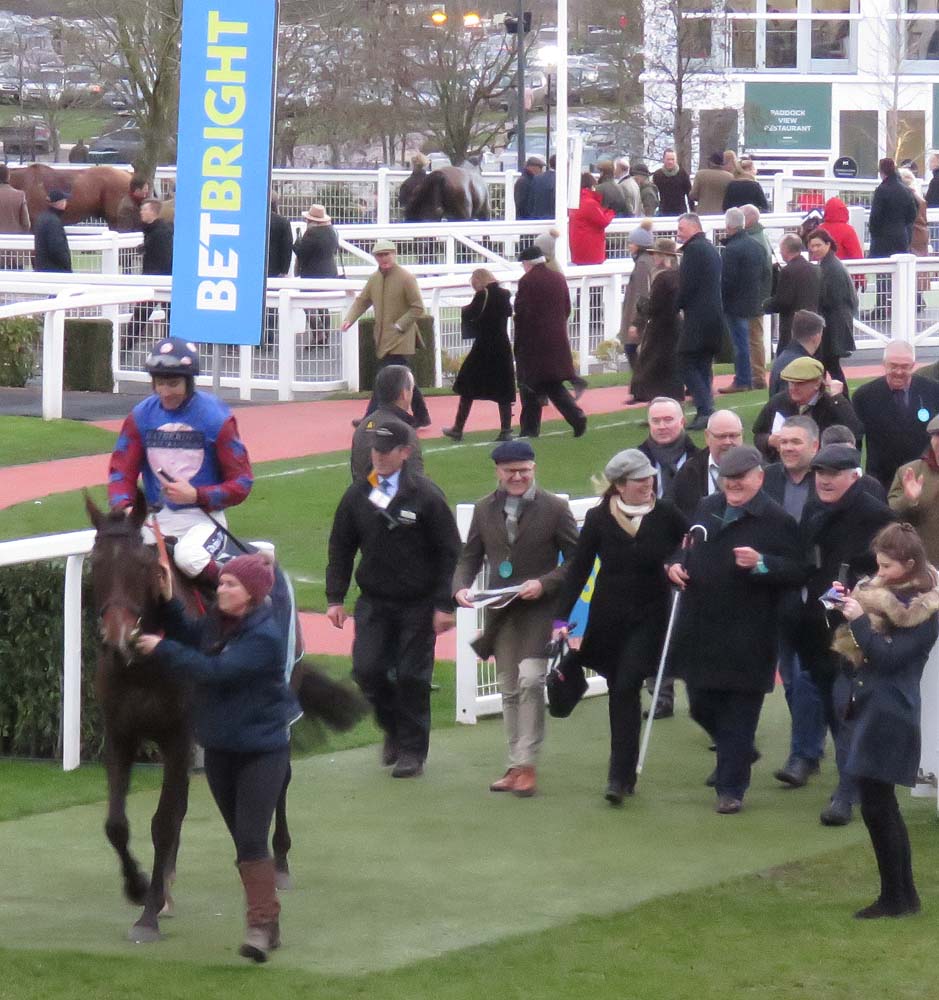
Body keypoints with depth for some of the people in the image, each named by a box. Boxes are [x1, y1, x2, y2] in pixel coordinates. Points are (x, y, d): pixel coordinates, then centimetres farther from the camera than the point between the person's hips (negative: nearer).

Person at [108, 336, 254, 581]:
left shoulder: (215, 416, -7)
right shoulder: (141, 416, 3)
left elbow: (241, 482, -6)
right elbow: (122, 471, 1)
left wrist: (195, 496, -21)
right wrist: (123, 506, -21)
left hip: (203, 517, -4)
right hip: (157, 519, 4)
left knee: (188, 556, -34)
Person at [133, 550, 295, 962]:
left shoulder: (263, 637, -21)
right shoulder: (217, 622, 4)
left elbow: (214, 670, -29)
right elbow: (188, 635, 21)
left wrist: (162, 649, -22)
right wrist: (168, 602, 4)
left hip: (262, 750, -8)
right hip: (220, 747, 8)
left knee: (251, 839, -13)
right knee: (242, 837, 13)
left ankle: (261, 925, -12)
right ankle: (267, 919, 22)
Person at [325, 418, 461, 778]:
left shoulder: (426, 496, -9)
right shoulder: (357, 496, 2)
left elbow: (449, 552, -6)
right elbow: (340, 549, 10)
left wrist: (444, 604, -10)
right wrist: (335, 598, 3)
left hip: (417, 605, -3)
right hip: (373, 602, 3)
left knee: (412, 677, 0)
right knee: (367, 670, -4)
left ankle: (412, 750, 13)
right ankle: (394, 728, 22)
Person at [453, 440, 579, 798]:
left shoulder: (554, 508, -5)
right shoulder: (485, 509, 8)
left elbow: (576, 560, -4)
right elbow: (470, 556, 13)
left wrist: (544, 583, -18)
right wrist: (461, 587, -7)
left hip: (539, 609, -5)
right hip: (500, 613, 5)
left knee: (530, 680, -18)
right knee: (509, 689, 11)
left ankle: (527, 764, -11)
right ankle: (516, 766, 20)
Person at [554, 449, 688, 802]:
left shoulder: (666, 515, -5)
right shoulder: (598, 519, -3)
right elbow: (578, 569, -1)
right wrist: (562, 617, -7)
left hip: (648, 617, -2)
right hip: (607, 618, 2)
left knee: (627, 688, -13)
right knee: (618, 693, 9)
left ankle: (620, 776, -12)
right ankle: (625, 772, 20)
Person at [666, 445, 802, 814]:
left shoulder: (776, 520, -10)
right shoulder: (707, 508, 11)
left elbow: (794, 572, -13)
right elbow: (687, 546, 25)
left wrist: (761, 563, -29)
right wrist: (675, 563, 5)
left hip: (746, 640, -6)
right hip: (699, 629, 6)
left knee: (738, 717, 0)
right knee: (701, 706, 16)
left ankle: (731, 788, 9)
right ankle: (735, 756, 41)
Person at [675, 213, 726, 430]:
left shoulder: (694, 249, -11)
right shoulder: (711, 249, 18)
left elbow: (687, 284, -17)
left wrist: (678, 305, -1)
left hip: (697, 317, -9)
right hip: (714, 315, 9)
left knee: (688, 364, -7)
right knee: (703, 367, 12)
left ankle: (705, 411, -16)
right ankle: (706, 412, 10)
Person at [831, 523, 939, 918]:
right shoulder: (885, 592, 12)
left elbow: (889, 657, -20)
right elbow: (863, 648, 17)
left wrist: (859, 619, -21)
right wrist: (846, 604, 2)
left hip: (891, 715, -9)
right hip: (872, 707, 9)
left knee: (876, 805, -7)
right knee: (882, 805, 12)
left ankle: (895, 897, 0)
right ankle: (904, 894, 18)